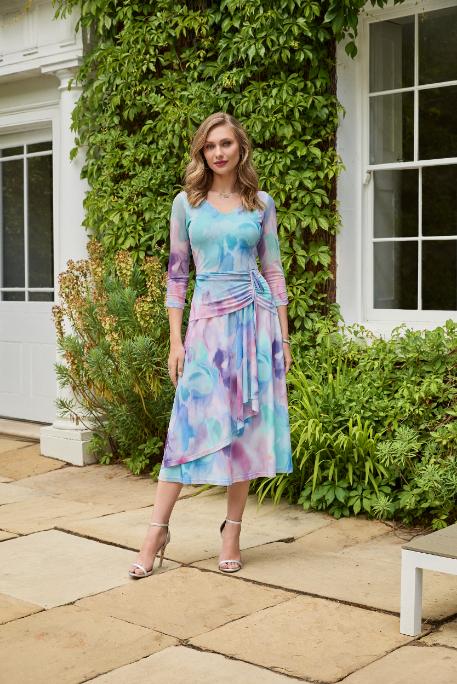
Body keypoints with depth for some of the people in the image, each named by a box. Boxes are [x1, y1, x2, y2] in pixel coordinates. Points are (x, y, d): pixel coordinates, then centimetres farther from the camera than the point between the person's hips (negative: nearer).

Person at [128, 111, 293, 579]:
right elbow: (176, 273, 7)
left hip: (255, 317, 1)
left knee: (246, 424, 3)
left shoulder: (261, 203, 7)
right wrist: (175, 340, 1)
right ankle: (157, 530, 4)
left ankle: (232, 531, 14)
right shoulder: (187, 203, 6)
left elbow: (273, 270, 10)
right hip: (207, 320, -1)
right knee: (191, 423, -4)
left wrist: (283, 337, 6)